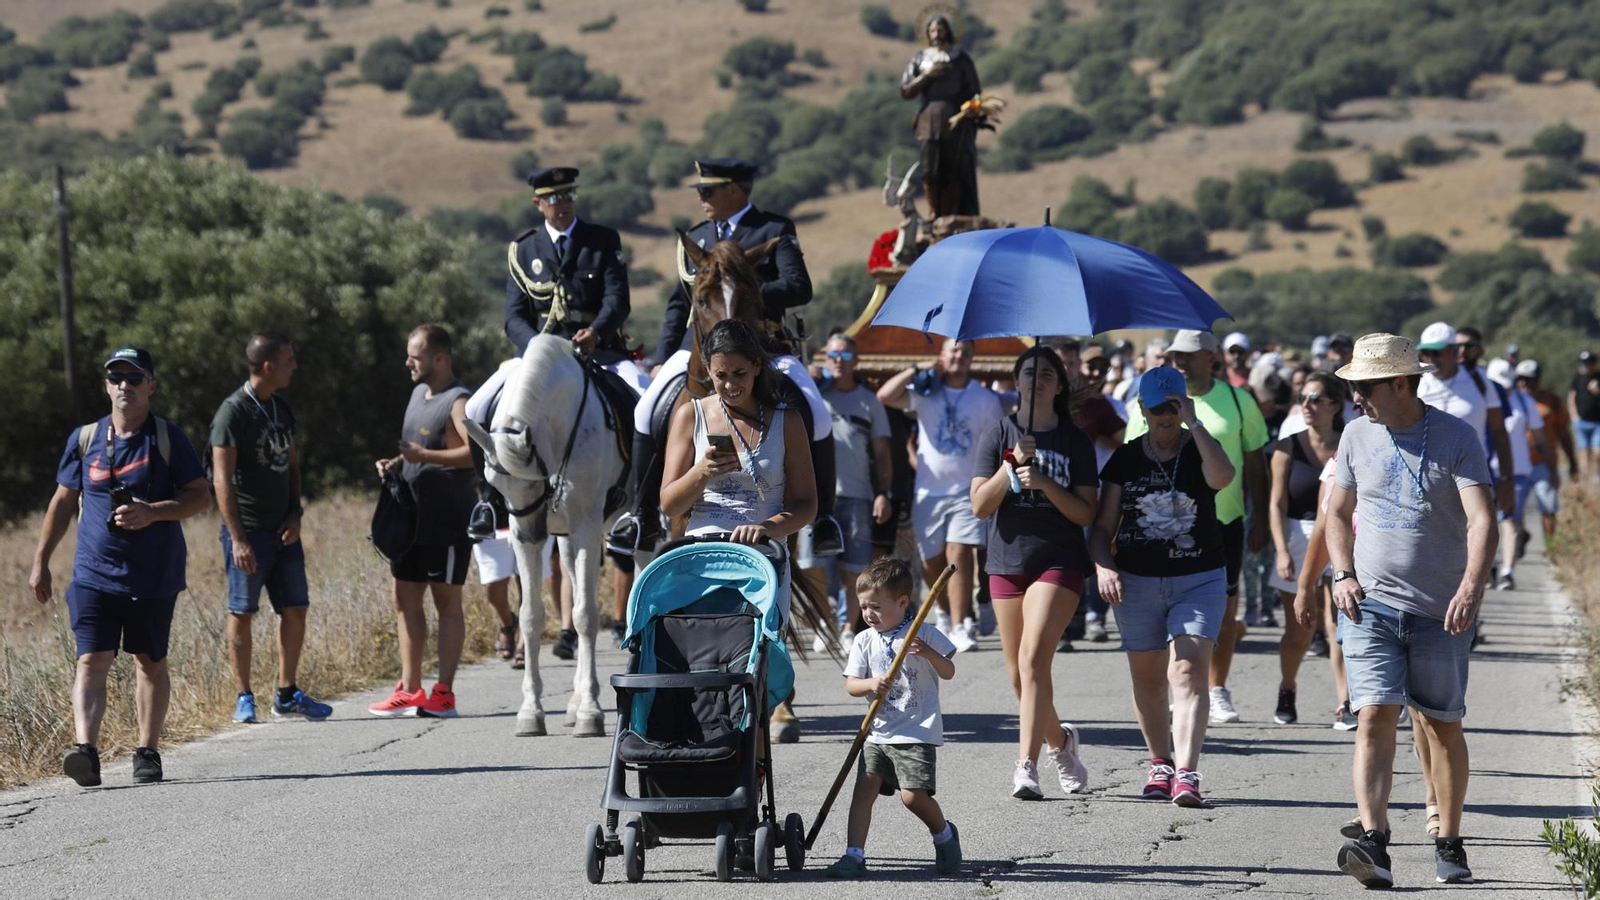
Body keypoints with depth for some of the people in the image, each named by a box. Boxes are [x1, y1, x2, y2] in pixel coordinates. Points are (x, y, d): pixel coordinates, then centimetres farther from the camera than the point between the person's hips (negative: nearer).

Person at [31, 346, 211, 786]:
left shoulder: (169, 439, -1)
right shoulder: (84, 439, 6)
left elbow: (200, 497, -2)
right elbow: (62, 502, 14)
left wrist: (152, 512, -18)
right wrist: (40, 562, 12)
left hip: (154, 577, -1)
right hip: (94, 575, 1)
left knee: (150, 663, 9)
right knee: (92, 662, -12)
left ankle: (148, 751, 21)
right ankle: (86, 749, -24)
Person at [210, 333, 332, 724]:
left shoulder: (281, 409, 12)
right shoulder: (233, 412, -12)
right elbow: (222, 479, -15)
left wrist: (295, 515, 4)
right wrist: (237, 539, -20)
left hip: (283, 530, 7)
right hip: (247, 531, -7)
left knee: (295, 609, 6)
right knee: (241, 613, -1)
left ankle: (287, 693, 14)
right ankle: (244, 698, 5)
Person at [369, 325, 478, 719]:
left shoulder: (459, 402, -14)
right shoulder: (419, 394, 15)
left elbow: (476, 452, -28)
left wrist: (424, 456, -29)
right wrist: (397, 462, 8)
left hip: (447, 522, -9)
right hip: (412, 518, 9)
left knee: (447, 602, -3)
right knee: (406, 600, 9)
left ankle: (444, 693, -2)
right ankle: (410, 689, 14)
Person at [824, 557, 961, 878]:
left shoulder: (924, 635, -3)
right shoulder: (864, 641, 7)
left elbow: (948, 672, -5)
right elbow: (850, 684, 3)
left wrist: (928, 653, -25)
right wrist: (871, 684, -19)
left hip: (917, 733, -4)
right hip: (878, 732, 4)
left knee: (913, 795, -11)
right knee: (864, 788, -7)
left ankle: (944, 834, 17)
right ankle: (854, 855, -7)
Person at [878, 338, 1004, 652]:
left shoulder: (986, 399, 5)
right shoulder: (926, 393, 6)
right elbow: (884, 396, -9)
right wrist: (917, 370, -9)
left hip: (968, 492, -2)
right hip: (929, 492, 2)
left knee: (959, 556, -17)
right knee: (932, 562, 8)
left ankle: (959, 627, -20)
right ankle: (947, 611, 34)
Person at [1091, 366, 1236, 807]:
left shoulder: (1198, 451, 1)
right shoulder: (1125, 460, 7)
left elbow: (1222, 477, -24)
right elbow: (1103, 525, 8)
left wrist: (1194, 423, -21)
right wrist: (1103, 565, -10)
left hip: (1199, 580, -3)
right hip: (1137, 581, 3)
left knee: (1188, 673, -16)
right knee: (1148, 680, 10)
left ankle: (1186, 773, -24)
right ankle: (1160, 763, 29)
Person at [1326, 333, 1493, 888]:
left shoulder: (1457, 438, -6)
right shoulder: (1357, 436, 7)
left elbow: (1481, 519, -15)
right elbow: (1338, 512, 19)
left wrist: (1472, 587, -31)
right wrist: (1344, 576, 3)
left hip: (1441, 611, -2)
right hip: (1371, 603, 2)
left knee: (1443, 726, 6)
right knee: (1375, 717, -13)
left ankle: (1449, 845, 20)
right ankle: (1373, 844, -24)